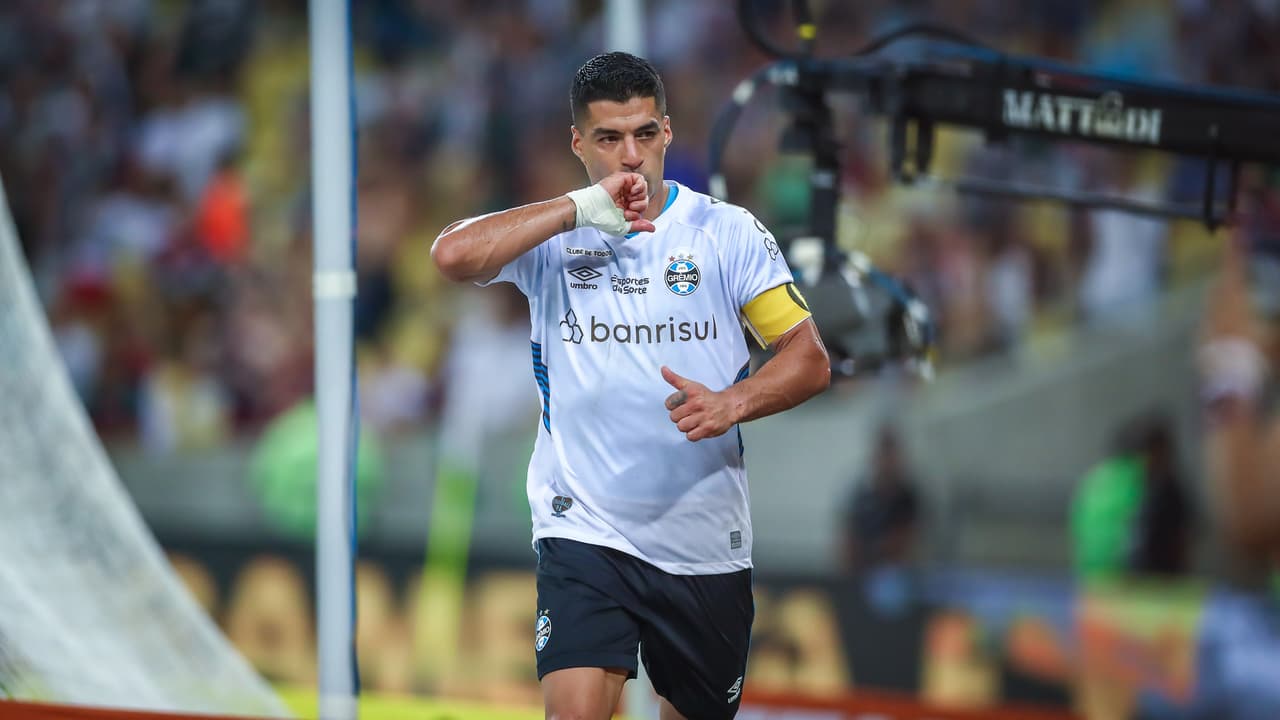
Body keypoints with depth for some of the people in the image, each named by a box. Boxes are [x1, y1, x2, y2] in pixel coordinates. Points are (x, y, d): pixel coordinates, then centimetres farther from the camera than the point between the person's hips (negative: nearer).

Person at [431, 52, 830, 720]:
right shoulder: (552, 233, 0)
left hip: (704, 539, 2)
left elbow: (809, 360, -1)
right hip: (584, 532, -2)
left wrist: (731, 403, -20)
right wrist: (580, 209, -20)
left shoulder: (726, 231, 1)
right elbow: (452, 256, -20)